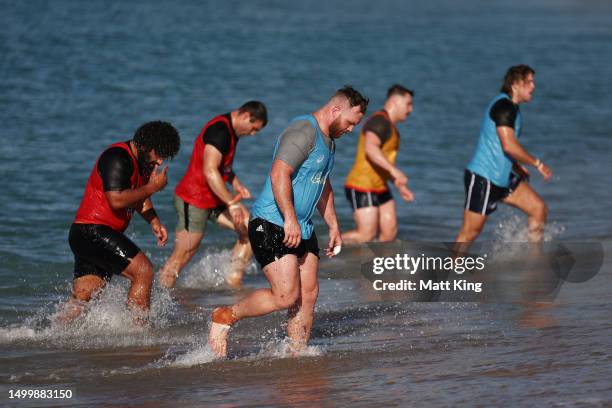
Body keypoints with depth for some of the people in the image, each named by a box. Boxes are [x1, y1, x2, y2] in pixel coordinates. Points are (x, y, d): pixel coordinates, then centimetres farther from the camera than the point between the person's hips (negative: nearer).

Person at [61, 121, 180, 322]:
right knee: (143, 271, -13)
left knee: (81, 298, 7)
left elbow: (138, 196, 30)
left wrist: (154, 221, 13)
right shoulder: (118, 158, -16)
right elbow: (116, 200, -26)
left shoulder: (142, 161, 16)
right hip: (92, 232, -10)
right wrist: (152, 187, -17)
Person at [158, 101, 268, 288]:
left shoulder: (232, 132, 11)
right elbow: (210, 171, -29)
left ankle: (233, 282, 6)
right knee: (179, 260, -5)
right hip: (193, 200, -10)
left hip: (215, 199, 10)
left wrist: (236, 185, 11)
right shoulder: (220, 131, -21)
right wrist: (232, 204, -28)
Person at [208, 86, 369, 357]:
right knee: (286, 296, -16)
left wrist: (333, 226, 29)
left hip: (302, 230, 10)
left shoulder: (328, 141, 19)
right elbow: (279, 174, -26)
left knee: (308, 294, 3)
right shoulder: (304, 131, -15)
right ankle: (225, 317, 1)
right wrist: (290, 219, -30)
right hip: (271, 225, -10)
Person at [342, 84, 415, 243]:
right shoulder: (379, 121, -16)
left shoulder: (390, 127, 16)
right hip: (362, 188, -10)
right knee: (367, 235, -12)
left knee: (390, 232, 3)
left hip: (379, 188, 10)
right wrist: (394, 170, -43)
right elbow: (370, 149, -36)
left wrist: (400, 186, 22)